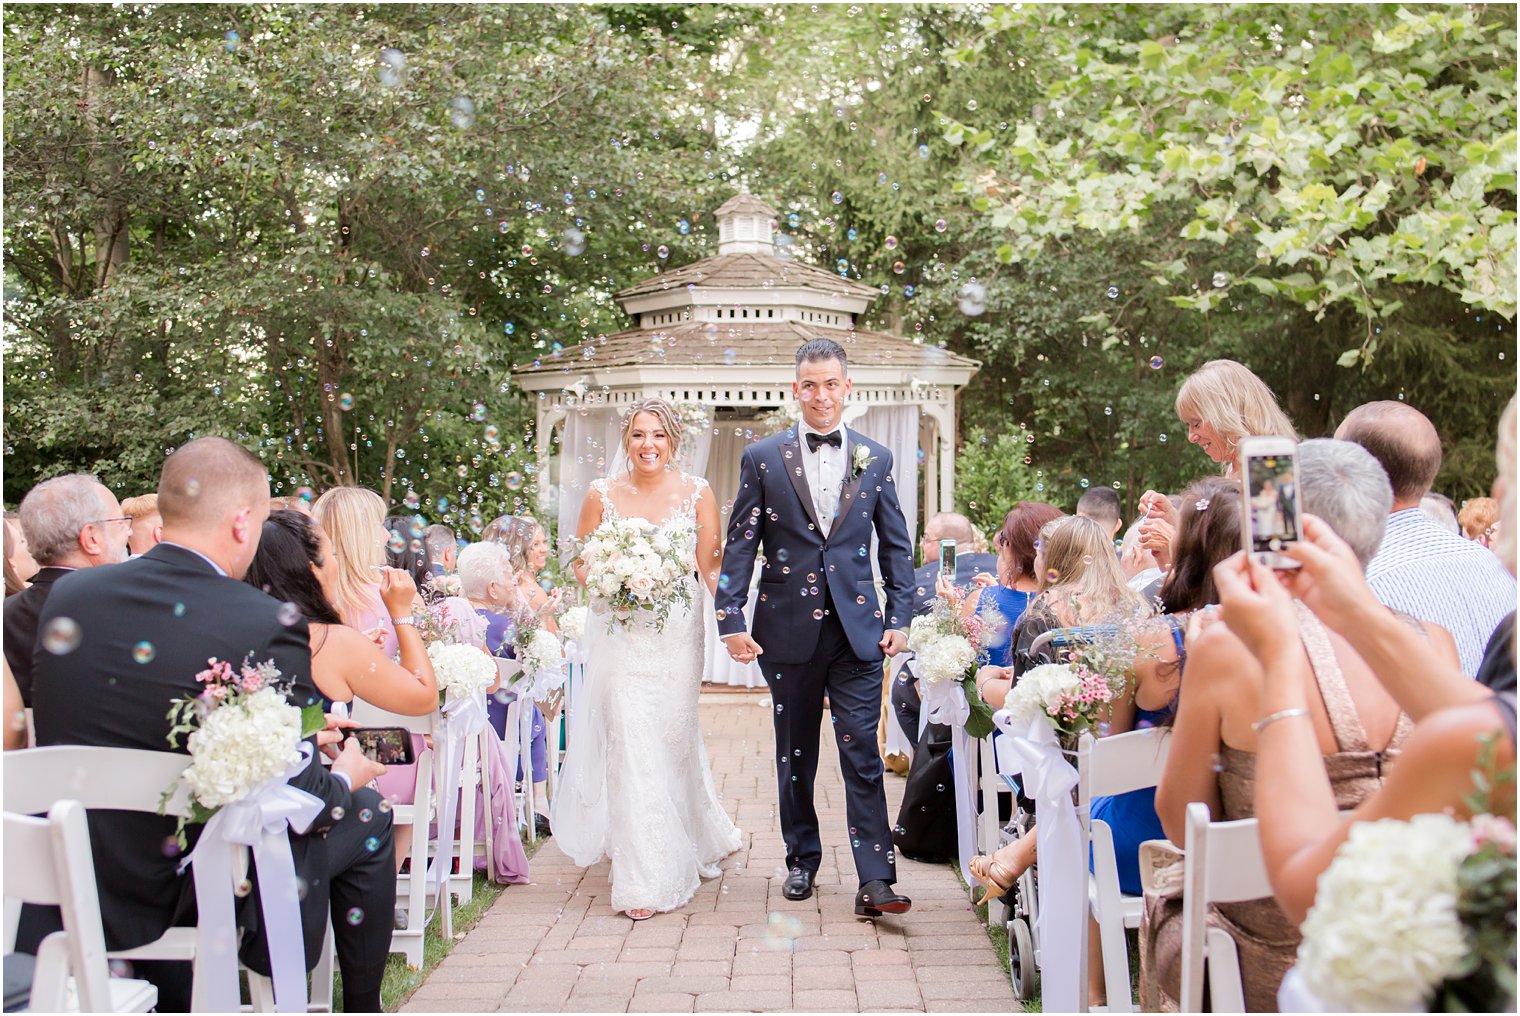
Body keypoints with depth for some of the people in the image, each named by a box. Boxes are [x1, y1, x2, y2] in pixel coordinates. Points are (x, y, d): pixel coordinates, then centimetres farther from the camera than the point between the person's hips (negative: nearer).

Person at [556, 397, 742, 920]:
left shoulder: (696, 493, 1)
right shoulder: (602, 493, 3)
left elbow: (710, 566, 0)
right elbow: (580, 563, 9)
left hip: (677, 635, 0)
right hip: (618, 636, 0)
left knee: (673, 740, 8)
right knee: (630, 745, -5)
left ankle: (691, 846, 35)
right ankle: (645, 877, 5)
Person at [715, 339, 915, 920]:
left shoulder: (875, 459, 6)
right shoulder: (763, 458, 2)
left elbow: (896, 545, 10)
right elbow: (739, 546, 2)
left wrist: (899, 617, 2)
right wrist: (731, 620, -6)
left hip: (858, 629, 0)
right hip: (787, 629, 0)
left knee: (862, 754, -4)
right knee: (794, 754, 13)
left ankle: (874, 881, -2)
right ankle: (802, 861, 29)